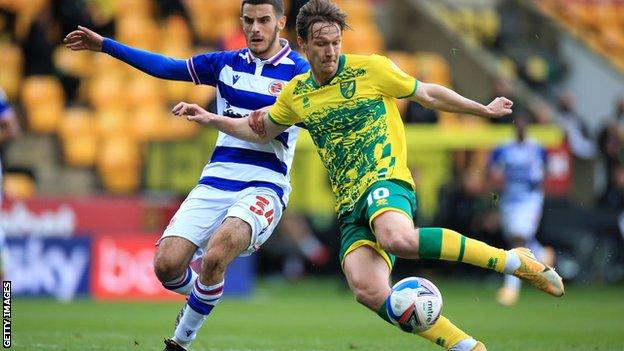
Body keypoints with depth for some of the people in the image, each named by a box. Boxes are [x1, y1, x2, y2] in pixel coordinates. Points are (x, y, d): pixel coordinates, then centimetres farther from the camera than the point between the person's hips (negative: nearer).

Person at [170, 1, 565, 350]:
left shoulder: (371, 69, 0)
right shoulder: (296, 93, 14)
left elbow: (429, 94, 12)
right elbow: (260, 130, 32)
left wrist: (484, 109, 18)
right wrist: (211, 119, 20)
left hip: (386, 181, -5)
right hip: (350, 205, 5)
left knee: (397, 238, -41)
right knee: (368, 291, -24)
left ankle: (513, 260, -28)